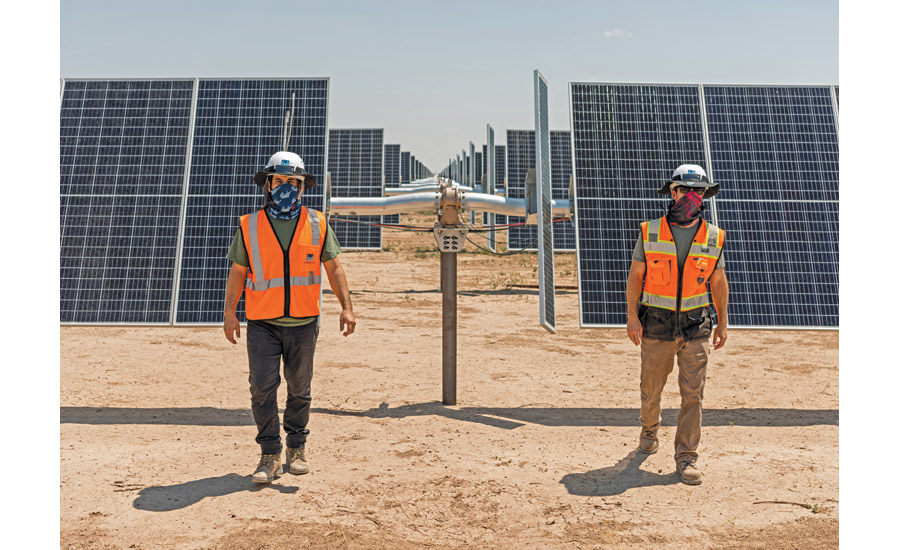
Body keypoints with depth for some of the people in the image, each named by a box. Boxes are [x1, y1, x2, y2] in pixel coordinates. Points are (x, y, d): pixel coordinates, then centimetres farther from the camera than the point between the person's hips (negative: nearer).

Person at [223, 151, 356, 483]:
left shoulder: (317, 224, 4)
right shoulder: (250, 226, 3)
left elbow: (333, 268, 6)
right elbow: (237, 272, 6)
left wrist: (346, 307, -4)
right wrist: (229, 314, -1)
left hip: (303, 323, 1)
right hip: (262, 323, -1)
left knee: (300, 389, 10)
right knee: (262, 388, -7)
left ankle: (297, 447, 26)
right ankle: (270, 455, 3)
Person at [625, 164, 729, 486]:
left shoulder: (712, 237, 2)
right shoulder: (651, 232, -3)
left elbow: (718, 282, 11)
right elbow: (635, 276, 0)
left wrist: (723, 323, 12)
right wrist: (632, 316, -9)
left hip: (695, 328, 1)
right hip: (656, 326, 0)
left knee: (693, 394, -4)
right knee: (651, 389, 11)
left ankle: (686, 458, 5)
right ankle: (649, 430, 41)